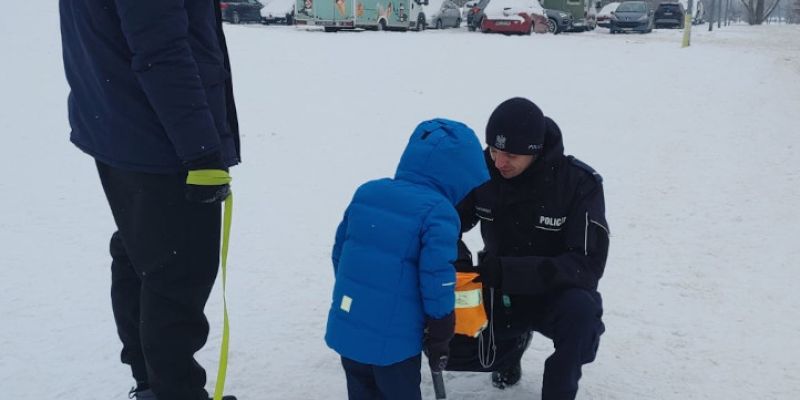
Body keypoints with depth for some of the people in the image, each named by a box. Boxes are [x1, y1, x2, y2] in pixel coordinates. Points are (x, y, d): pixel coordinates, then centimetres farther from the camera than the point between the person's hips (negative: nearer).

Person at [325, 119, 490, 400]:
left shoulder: (366, 192, 6)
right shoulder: (438, 212, -15)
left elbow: (340, 252, 14)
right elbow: (437, 282, -17)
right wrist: (439, 342, -5)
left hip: (344, 331, 6)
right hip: (392, 341, -6)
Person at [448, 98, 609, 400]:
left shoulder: (580, 183, -22)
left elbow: (589, 265, -26)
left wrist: (509, 270, -39)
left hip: (556, 294, -3)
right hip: (499, 295, 4)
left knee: (580, 309, -36)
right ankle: (513, 341, 18)